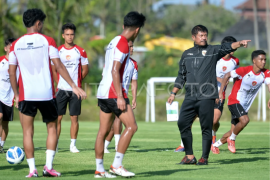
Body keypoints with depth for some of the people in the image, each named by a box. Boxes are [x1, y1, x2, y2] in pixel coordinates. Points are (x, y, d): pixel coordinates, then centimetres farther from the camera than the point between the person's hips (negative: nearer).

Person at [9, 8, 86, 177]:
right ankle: (49, 166, 2)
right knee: (52, 128, 13)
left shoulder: (16, 45, 5)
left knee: (28, 132, 7)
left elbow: (12, 72, 6)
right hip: (47, 94, -1)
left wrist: (16, 95, 15)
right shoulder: (47, 41, -3)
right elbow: (59, 66, -8)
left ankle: (32, 169, 0)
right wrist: (74, 86, -6)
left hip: (26, 95, 1)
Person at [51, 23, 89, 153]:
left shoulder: (80, 51, 4)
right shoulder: (57, 51, 5)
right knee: (57, 117, -2)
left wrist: (77, 81, 7)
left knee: (74, 118, 0)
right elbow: (53, 70, 11)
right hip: (61, 89, 0)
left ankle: (73, 145, 7)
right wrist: (58, 83, 5)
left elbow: (85, 70, 10)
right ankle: (54, 144, 4)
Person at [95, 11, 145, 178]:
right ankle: (117, 165, -9)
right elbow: (115, 71, -19)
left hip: (103, 92, 10)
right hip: (114, 93, -10)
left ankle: (99, 169, 10)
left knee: (104, 130, 9)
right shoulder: (123, 44, -12)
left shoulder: (114, 41, 17)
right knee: (131, 126, -8)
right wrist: (120, 97, -20)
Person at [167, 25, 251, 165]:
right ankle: (189, 156, 6)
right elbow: (181, 76, 22)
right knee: (182, 123, -4)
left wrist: (240, 43, -31)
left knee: (206, 127, -4)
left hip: (207, 97, -4)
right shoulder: (186, 54, 17)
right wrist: (173, 93, 18)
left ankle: (204, 157, 6)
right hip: (190, 97, 4)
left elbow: (227, 47, -12)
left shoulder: (213, 51, 7)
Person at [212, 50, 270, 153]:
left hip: (245, 105, 6)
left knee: (233, 131, 10)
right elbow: (227, 76, -7)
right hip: (234, 101, -6)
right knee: (245, 120, -30)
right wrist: (220, 93, -8)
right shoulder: (245, 70, -18)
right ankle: (232, 139, -6)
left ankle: (216, 145, 31)